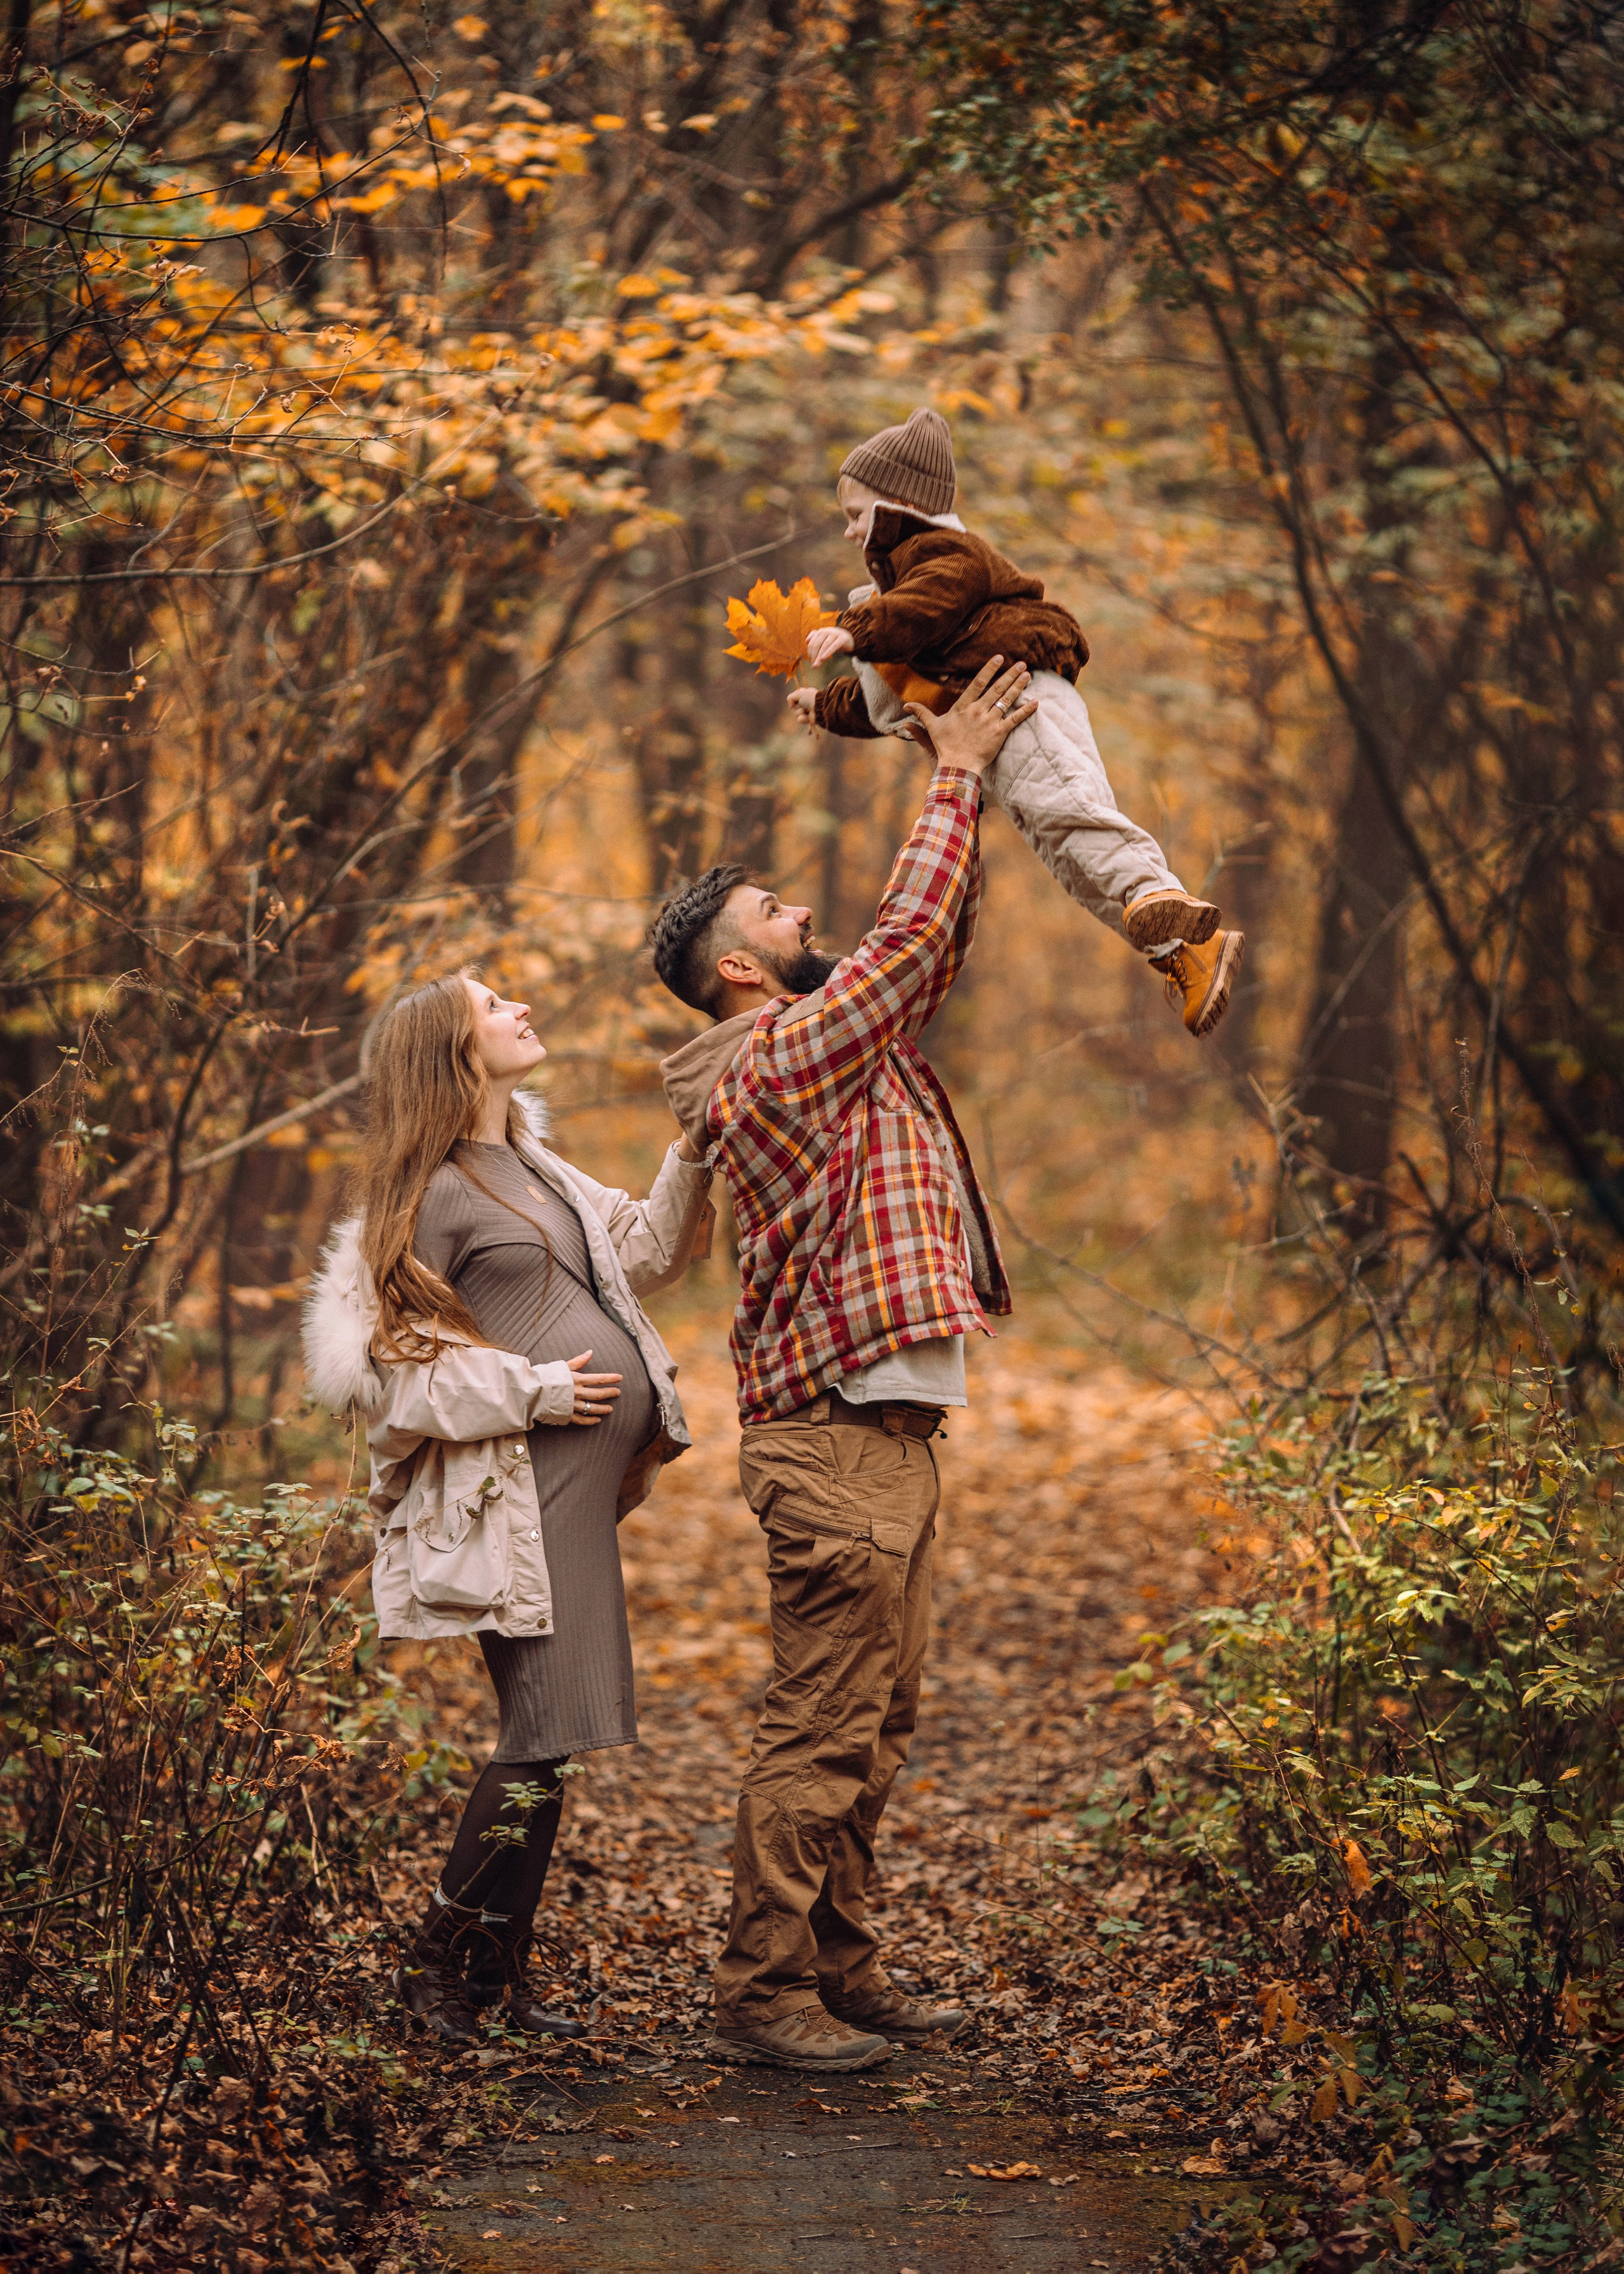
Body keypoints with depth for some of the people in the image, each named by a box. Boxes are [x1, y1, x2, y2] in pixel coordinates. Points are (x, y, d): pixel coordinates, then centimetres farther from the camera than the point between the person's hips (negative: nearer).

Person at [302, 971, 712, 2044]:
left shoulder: (533, 1168, 19)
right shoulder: (433, 1195, -8)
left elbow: (643, 1253, 29)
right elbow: (378, 1363, -10)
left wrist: (694, 1163, 14)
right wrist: (528, 1390, -14)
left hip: (582, 1484, 9)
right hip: (522, 1489, -9)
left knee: (547, 1738, 9)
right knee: (547, 1736, -12)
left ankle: (499, 1977, 16)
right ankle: (436, 1961, 0)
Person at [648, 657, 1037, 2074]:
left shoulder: (843, 1043, 16)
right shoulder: (785, 1054, -11)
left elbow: (931, 949, 23)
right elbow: (910, 938, -14)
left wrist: (967, 788, 16)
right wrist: (955, 780, -4)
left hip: (887, 1433, 10)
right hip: (836, 1438, -10)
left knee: (876, 1724, 13)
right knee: (823, 1730, -8)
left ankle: (841, 1972, 19)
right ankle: (763, 1996, -3)